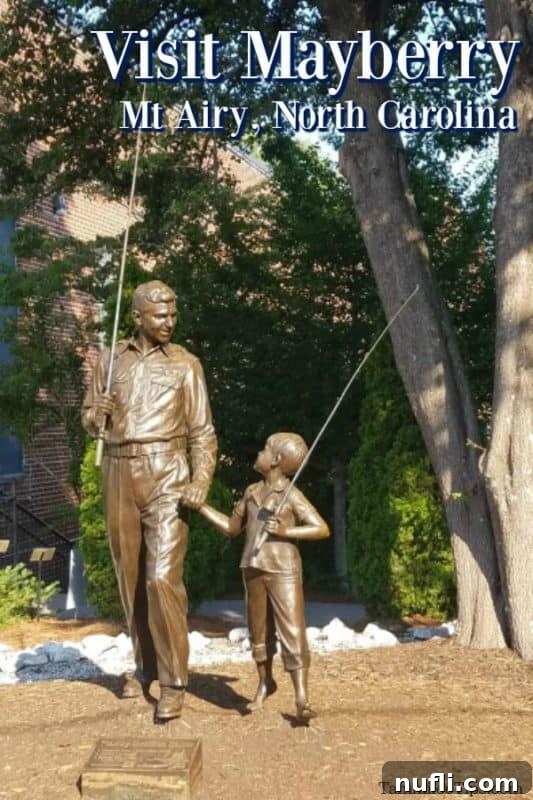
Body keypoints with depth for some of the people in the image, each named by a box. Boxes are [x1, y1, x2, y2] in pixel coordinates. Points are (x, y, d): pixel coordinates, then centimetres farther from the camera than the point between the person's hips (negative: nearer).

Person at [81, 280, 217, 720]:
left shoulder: (185, 363, 3)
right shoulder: (111, 360, 11)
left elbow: (202, 432, 1)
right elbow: (89, 416, 18)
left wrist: (201, 482, -13)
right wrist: (98, 414, -6)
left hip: (166, 475, -3)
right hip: (120, 474, 4)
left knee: (162, 577, -12)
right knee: (130, 576, 11)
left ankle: (174, 680, -3)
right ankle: (145, 664, 28)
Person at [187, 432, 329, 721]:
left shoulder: (292, 495, -8)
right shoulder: (252, 492, 10)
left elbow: (322, 529, -10)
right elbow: (231, 527, 20)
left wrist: (286, 531, -21)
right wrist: (200, 505, 16)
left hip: (283, 571, -6)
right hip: (253, 570, 6)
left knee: (292, 632, -8)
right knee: (259, 631, 16)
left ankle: (301, 699, -7)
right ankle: (264, 682, 36)